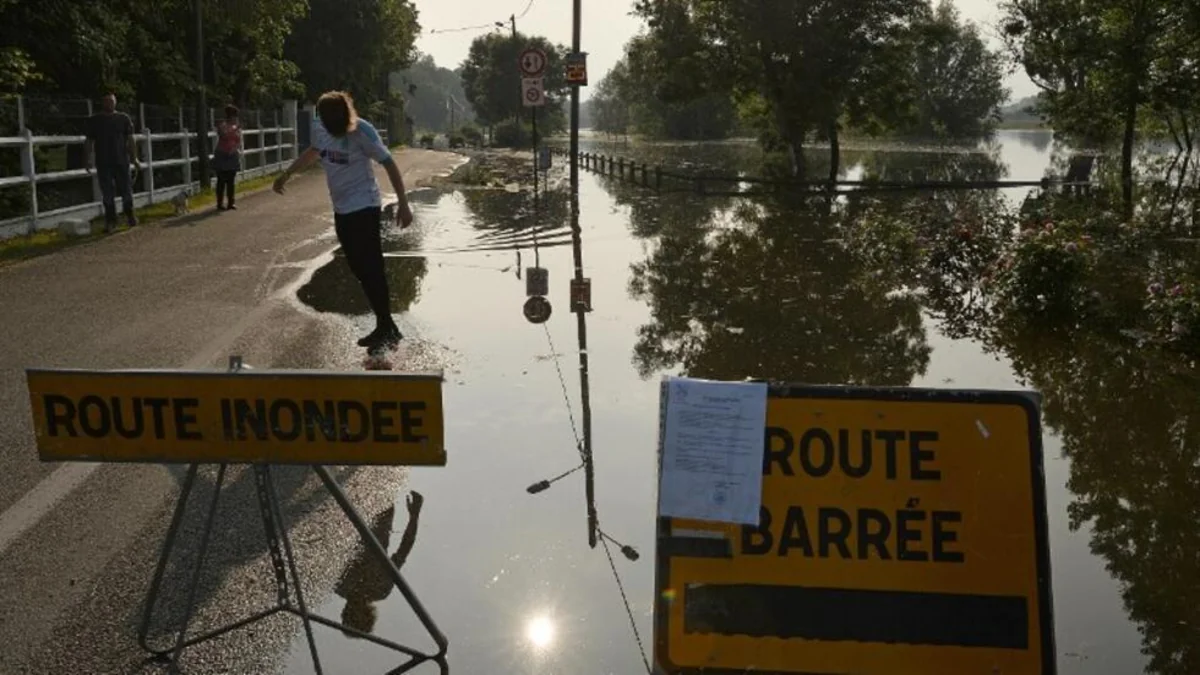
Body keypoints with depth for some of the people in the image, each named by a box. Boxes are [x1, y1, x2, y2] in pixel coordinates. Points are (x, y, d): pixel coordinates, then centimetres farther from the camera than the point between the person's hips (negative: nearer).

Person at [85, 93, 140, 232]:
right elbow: (90, 141, 7)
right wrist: (90, 160, -1)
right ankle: (110, 220, 10)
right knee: (107, 194, 2)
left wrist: (134, 158, 1)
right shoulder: (94, 121, 7)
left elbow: (131, 140, 6)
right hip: (103, 163, 0)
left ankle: (130, 215, 22)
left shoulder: (124, 119, 6)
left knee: (126, 189, 3)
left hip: (121, 161, 0)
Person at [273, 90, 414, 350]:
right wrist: (287, 174, 27)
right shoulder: (318, 126, -1)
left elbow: (389, 163, -15)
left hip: (364, 208, -7)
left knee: (371, 269, -8)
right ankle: (386, 327, 17)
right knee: (360, 270, 9)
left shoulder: (361, 131, -18)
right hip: (342, 209, 7)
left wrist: (403, 204, -19)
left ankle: (386, 329, 0)